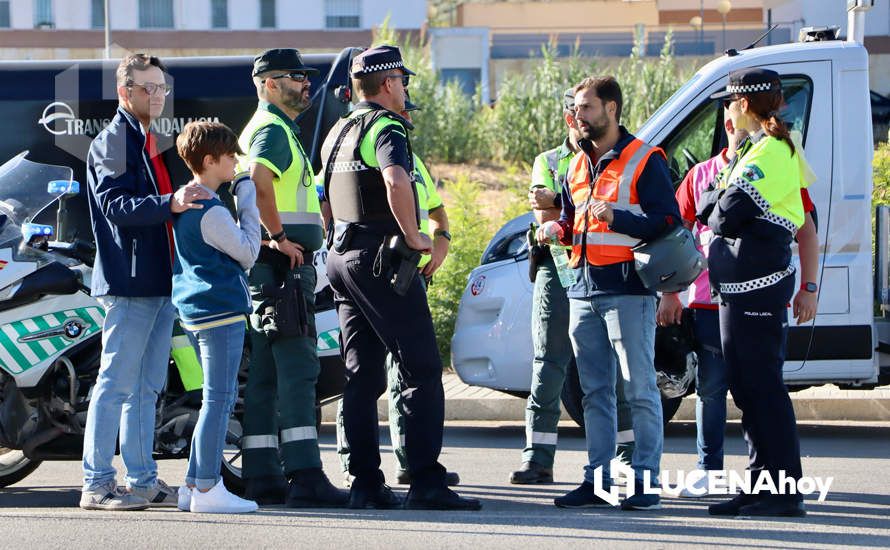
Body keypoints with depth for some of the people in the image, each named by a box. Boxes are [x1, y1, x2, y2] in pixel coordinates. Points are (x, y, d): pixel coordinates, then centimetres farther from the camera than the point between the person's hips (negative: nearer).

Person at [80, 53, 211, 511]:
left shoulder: (149, 141, 21)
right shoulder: (112, 141, -9)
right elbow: (116, 205, -22)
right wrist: (170, 203, -34)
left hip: (159, 282, 10)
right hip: (129, 282, -10)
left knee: (146, 387, 11)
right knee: (116, 384, -8)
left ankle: (143, 482, 15)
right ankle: (97, 484, -6)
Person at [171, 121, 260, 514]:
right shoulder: (212, 213, -17)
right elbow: (248, 253, -10)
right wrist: (247, 204, -5)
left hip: (193, 310, 10)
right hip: (221, 309, -10)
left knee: (218, 399, 15)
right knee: (218, 400, -7)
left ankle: (194, 485, 16)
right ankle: (207, 489, -7)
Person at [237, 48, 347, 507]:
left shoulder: (269, 128, 23)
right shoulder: (273, 129, -10)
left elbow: (255, 184, 33)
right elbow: (258, 182, -29)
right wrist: (280, 237, -22)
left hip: (268, 267, 11)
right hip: (281, 267, -11)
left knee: (264, 374, 8)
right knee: (297, 369, -14)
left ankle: (262, 477, 8)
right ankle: (305, 477, -19)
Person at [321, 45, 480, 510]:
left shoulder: (338, 132, 18)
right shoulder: (385, 127, -11)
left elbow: (324, 195, 28)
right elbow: (396, 180, -30)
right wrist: (413, 236, -20)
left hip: (342, 257, 9)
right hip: (382, 260, -9)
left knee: (361, 376, 9)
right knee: (421, 371, -7)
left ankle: (365, 484, 7)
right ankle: (426, 483, -12)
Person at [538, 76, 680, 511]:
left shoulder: (644, 160, -4)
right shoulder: (578, 166, 19)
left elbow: (667, 221, -10)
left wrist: (615, 218, -21)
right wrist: (558, 228, 7)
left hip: (627, 289, -7)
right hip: (584, 291, 7)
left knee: (640, 389, -7)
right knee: (595, 392, 9)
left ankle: (645, 480, -5)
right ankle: (598, 479, 12)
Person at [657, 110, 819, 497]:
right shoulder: (701, 175, 10)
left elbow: (806, 232, 5)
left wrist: (808, 288, -3)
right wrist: (670, 293, 9)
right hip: (709, 302, 2)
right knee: (710, 389, 6)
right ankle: (709, 471, 15)